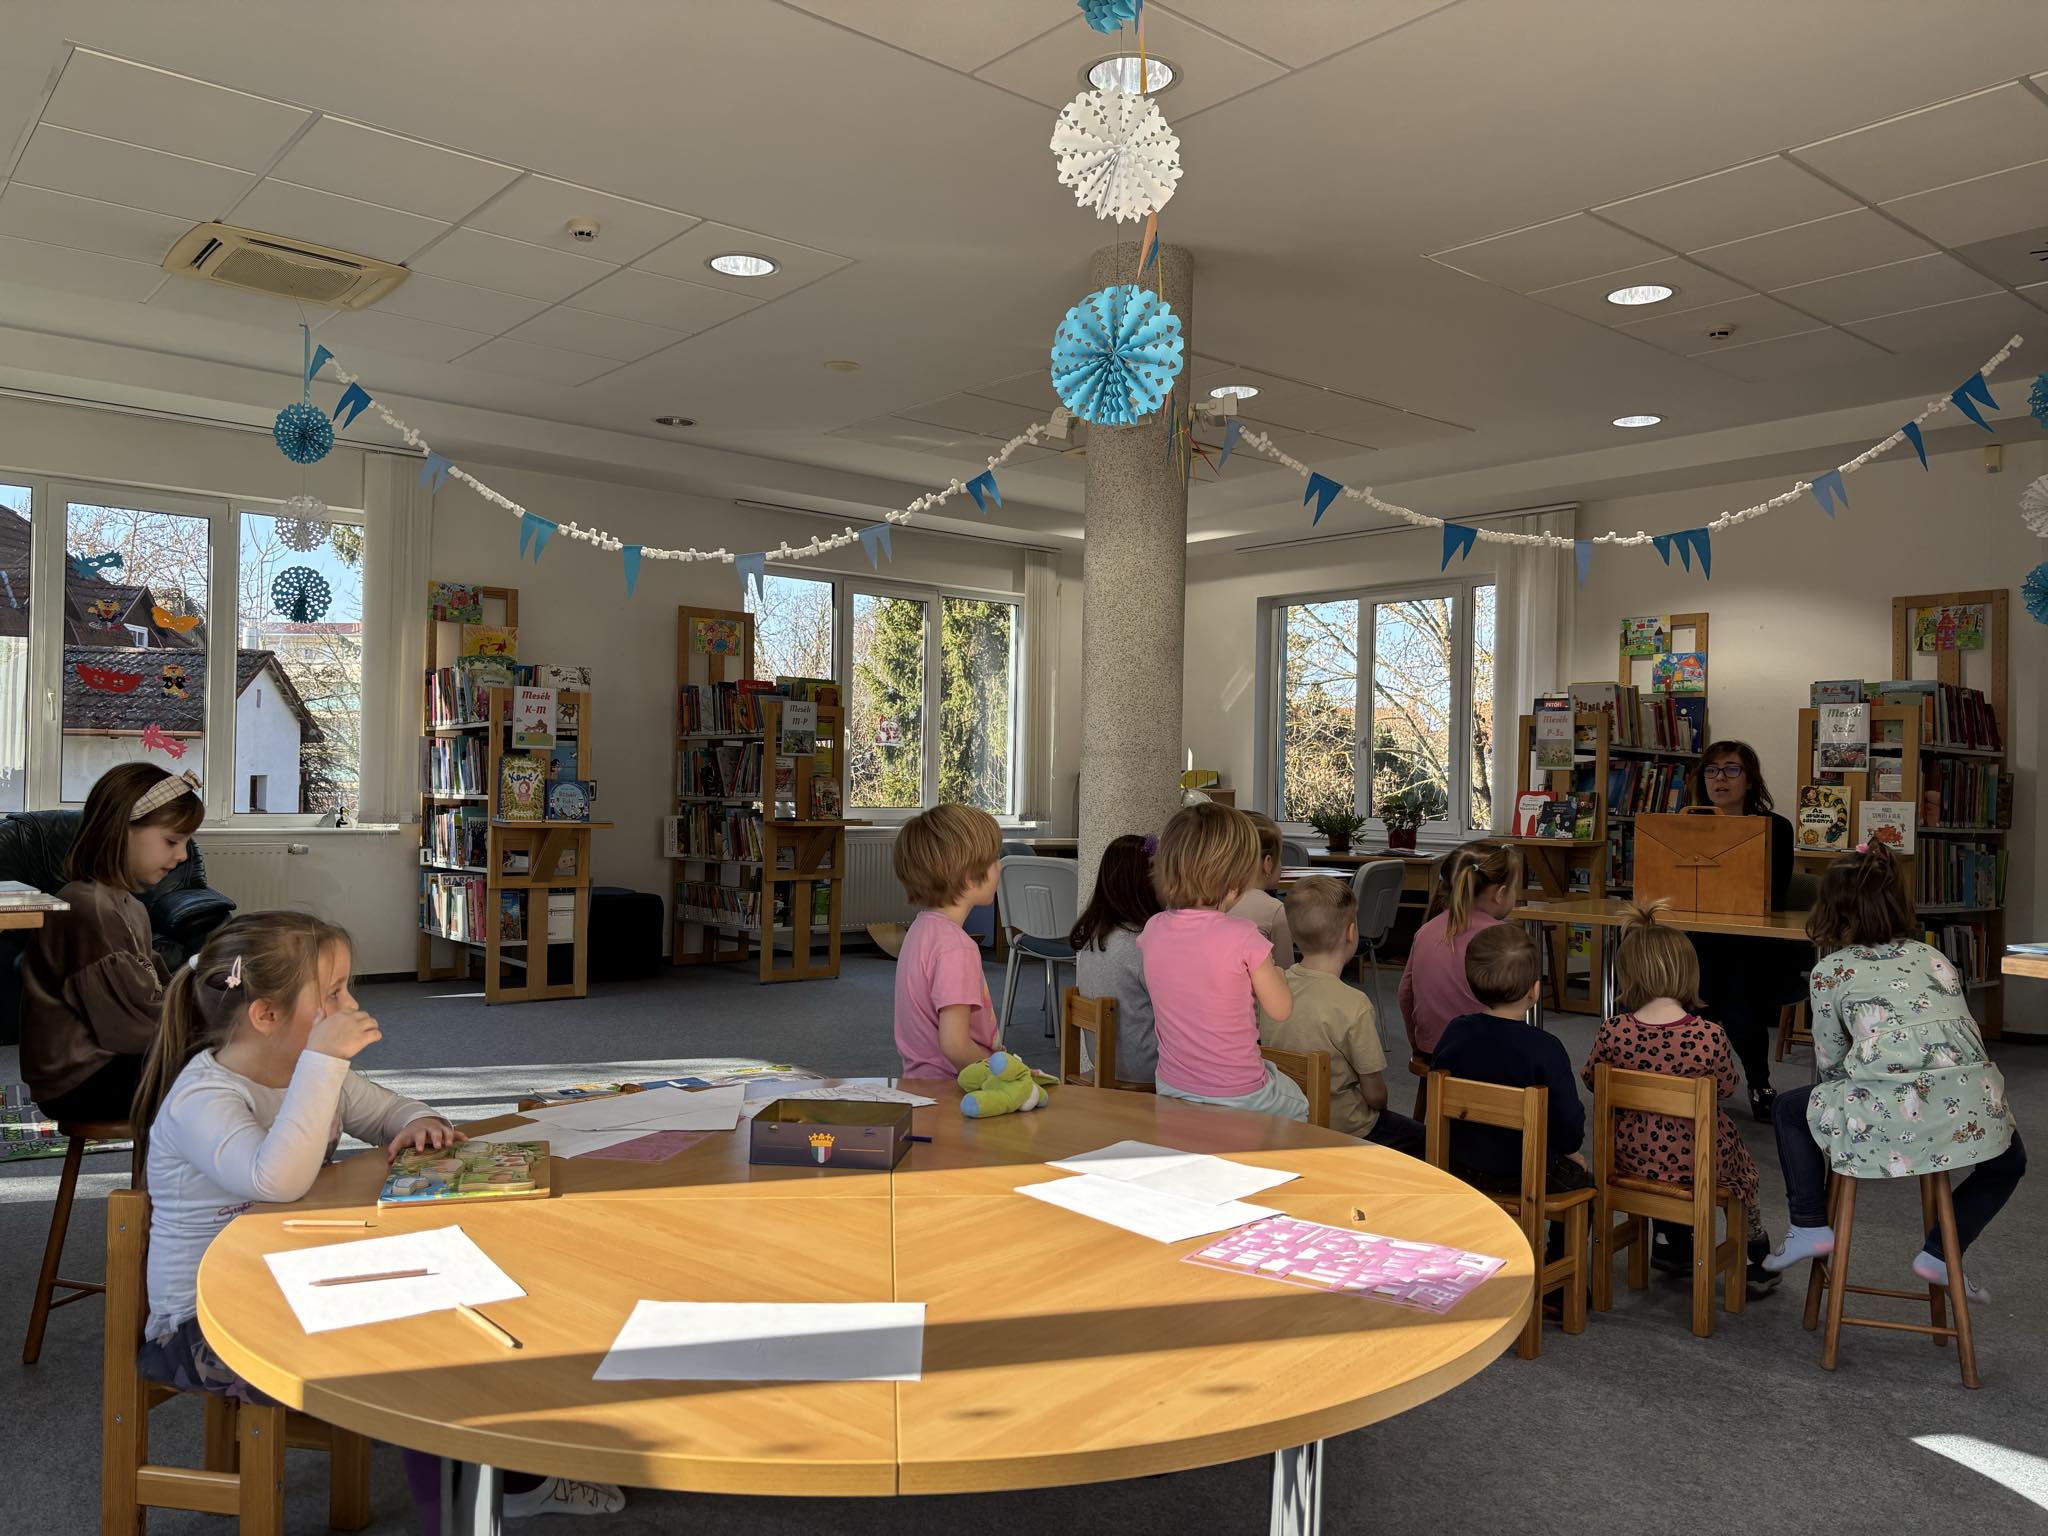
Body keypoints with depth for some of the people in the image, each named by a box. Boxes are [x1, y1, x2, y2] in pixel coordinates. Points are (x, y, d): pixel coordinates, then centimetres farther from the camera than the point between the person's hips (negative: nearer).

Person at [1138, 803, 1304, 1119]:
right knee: (1299, 1104, 28)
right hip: (1238, 1099, -5)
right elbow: (1280, 1009, -10)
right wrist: (1273, 971, 8)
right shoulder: (1242, 938, -23)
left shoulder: (1152, 930, -8)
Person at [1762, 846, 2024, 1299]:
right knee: (2008, 1161, 38)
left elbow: (1829, 1063, 13)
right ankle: (1939, 1254, 25)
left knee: (1790, 1110, 26)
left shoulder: (1831, 970, 10)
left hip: (1889, 1116, -3)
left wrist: (1831, 1104, 35)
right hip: (1970, 1110, 4)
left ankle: (1810, 1226, 19)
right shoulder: (1934, 956, 22)